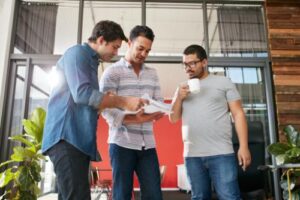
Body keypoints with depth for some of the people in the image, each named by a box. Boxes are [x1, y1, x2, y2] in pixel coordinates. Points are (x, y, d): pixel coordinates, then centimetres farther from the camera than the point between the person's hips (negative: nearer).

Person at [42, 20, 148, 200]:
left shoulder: (91, 60, 23)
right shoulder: (77, 53, -3)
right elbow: (82, 94, -18)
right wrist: (123, 101, -13)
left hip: (79, 138, 9)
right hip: (66, 136, -9)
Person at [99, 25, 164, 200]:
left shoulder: (152, 74, 16)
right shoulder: (112, 71, 1)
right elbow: (106, 109, -9)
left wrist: (156, 113, -12)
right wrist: (134, 119, -24)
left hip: (148, 144, 4)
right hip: (122, 143, -4)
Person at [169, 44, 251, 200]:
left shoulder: (223, 82, 6)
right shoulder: (182, 89, 16)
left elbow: (238, 114, 2)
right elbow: (173, 119, 13)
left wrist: (243, 146, -7)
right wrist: (179, 98, -4)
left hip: (221, 153, -3)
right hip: (192, 155, 4)